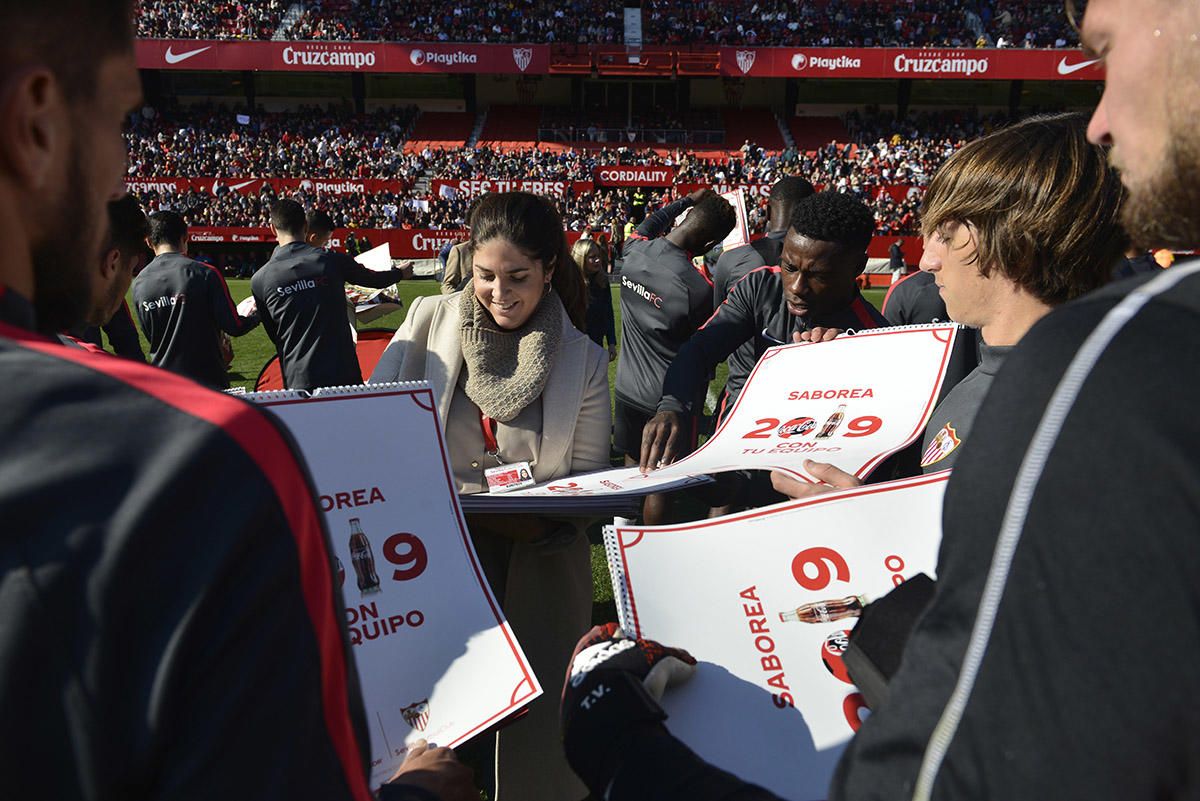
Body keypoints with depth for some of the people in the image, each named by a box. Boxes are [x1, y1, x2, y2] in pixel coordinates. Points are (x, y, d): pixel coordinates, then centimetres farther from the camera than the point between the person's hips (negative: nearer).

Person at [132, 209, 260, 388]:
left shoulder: (139, 282, 2)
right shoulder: (205, 274, -12)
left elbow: (150, 335, 12)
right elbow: (234, 326, -10)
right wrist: (256, 315, 11)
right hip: (206, 379, -4)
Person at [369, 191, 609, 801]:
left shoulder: (582, 360, -2)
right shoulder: (429, 321, -2)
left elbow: (588, 474, 2)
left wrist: (542, 518, -16)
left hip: (538, 551, 0)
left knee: (542, 710, 3)